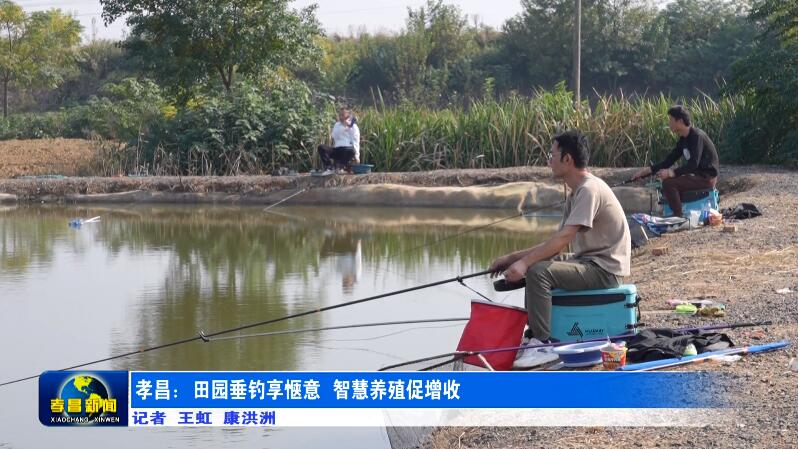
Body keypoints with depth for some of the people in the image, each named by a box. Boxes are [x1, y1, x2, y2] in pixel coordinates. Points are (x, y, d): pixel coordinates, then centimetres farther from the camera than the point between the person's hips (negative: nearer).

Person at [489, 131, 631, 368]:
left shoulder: (590, 189, -17)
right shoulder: (576, 193, 15)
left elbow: (564, 238, -25)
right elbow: (556, 243, 14)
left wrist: (525, 262, -27)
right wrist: (512, 257, 8)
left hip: (605, 269, -11)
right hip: (590, 263, 11)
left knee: (537, 271, -25)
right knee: (533, 267, 17)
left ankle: (542, 344, -21)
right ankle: (533, 334, 19)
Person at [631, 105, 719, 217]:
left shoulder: (697, 136, -18)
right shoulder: (684, 139, 10)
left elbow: (693, 164, -27)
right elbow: (668, 161, 13)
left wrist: (671, 173, -32)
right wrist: (646, 171, 6)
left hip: (707, 176, -10)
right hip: (698, 174, 10)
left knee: (668, 183, -22)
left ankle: (678, 217, -14)